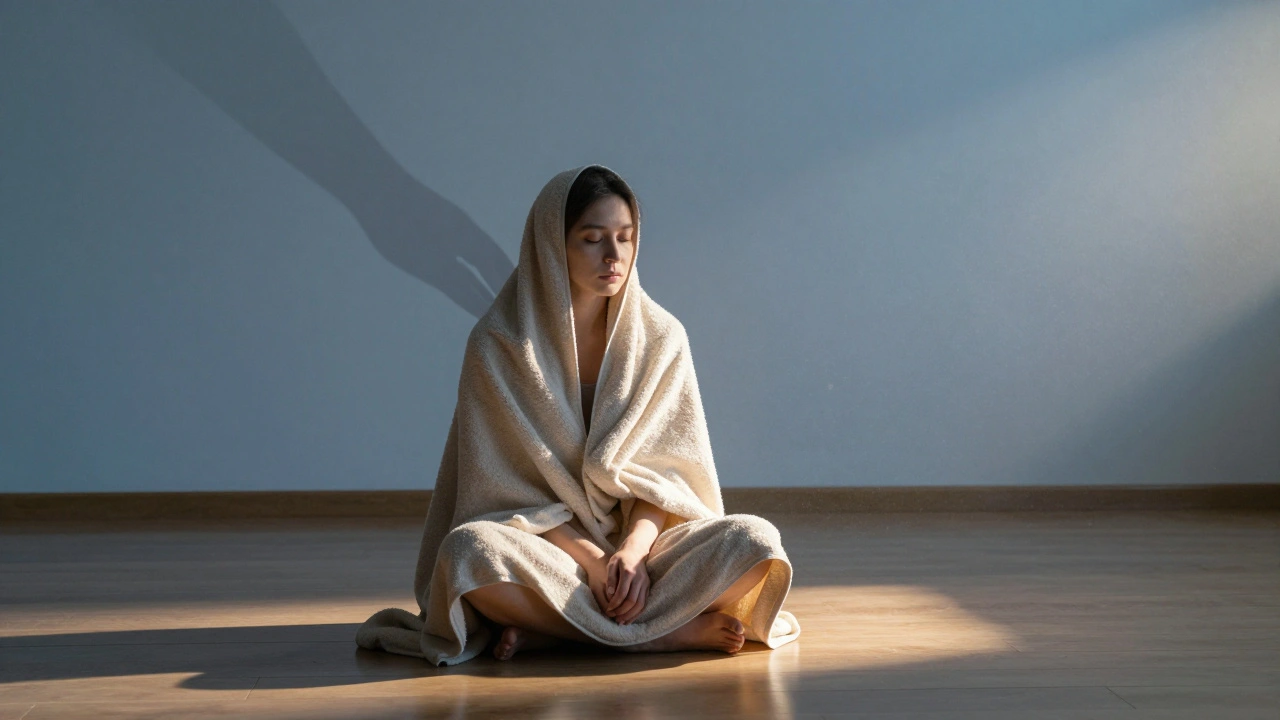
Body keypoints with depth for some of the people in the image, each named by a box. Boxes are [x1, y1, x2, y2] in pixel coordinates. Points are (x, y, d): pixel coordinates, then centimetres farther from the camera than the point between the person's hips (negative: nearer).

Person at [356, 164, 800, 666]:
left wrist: (633, 549, -21)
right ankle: (680, 629, -27)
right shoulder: (499, 343, -6)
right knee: (469, 550, -35)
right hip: (543, 547, -2)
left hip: (641, 538, 3)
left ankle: (549, 630, -22)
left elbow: (665, 470, -1)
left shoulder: (660, 337, 2)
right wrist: (592, 560, -21)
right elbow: (507, 488, -8)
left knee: (755, 539, -24)